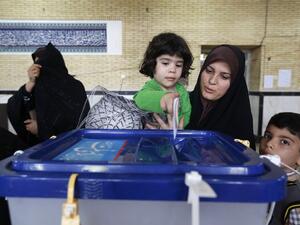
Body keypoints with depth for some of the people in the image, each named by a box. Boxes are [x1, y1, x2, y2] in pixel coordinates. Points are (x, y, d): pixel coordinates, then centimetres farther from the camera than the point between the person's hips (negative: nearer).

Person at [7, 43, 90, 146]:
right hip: (39, 142, 4)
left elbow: (77, 122, -9)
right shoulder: (38, 85, 5)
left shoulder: (74, 87, -5)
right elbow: (12, 109, -4)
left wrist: (41, 127, -6)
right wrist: (30, 83, -16)